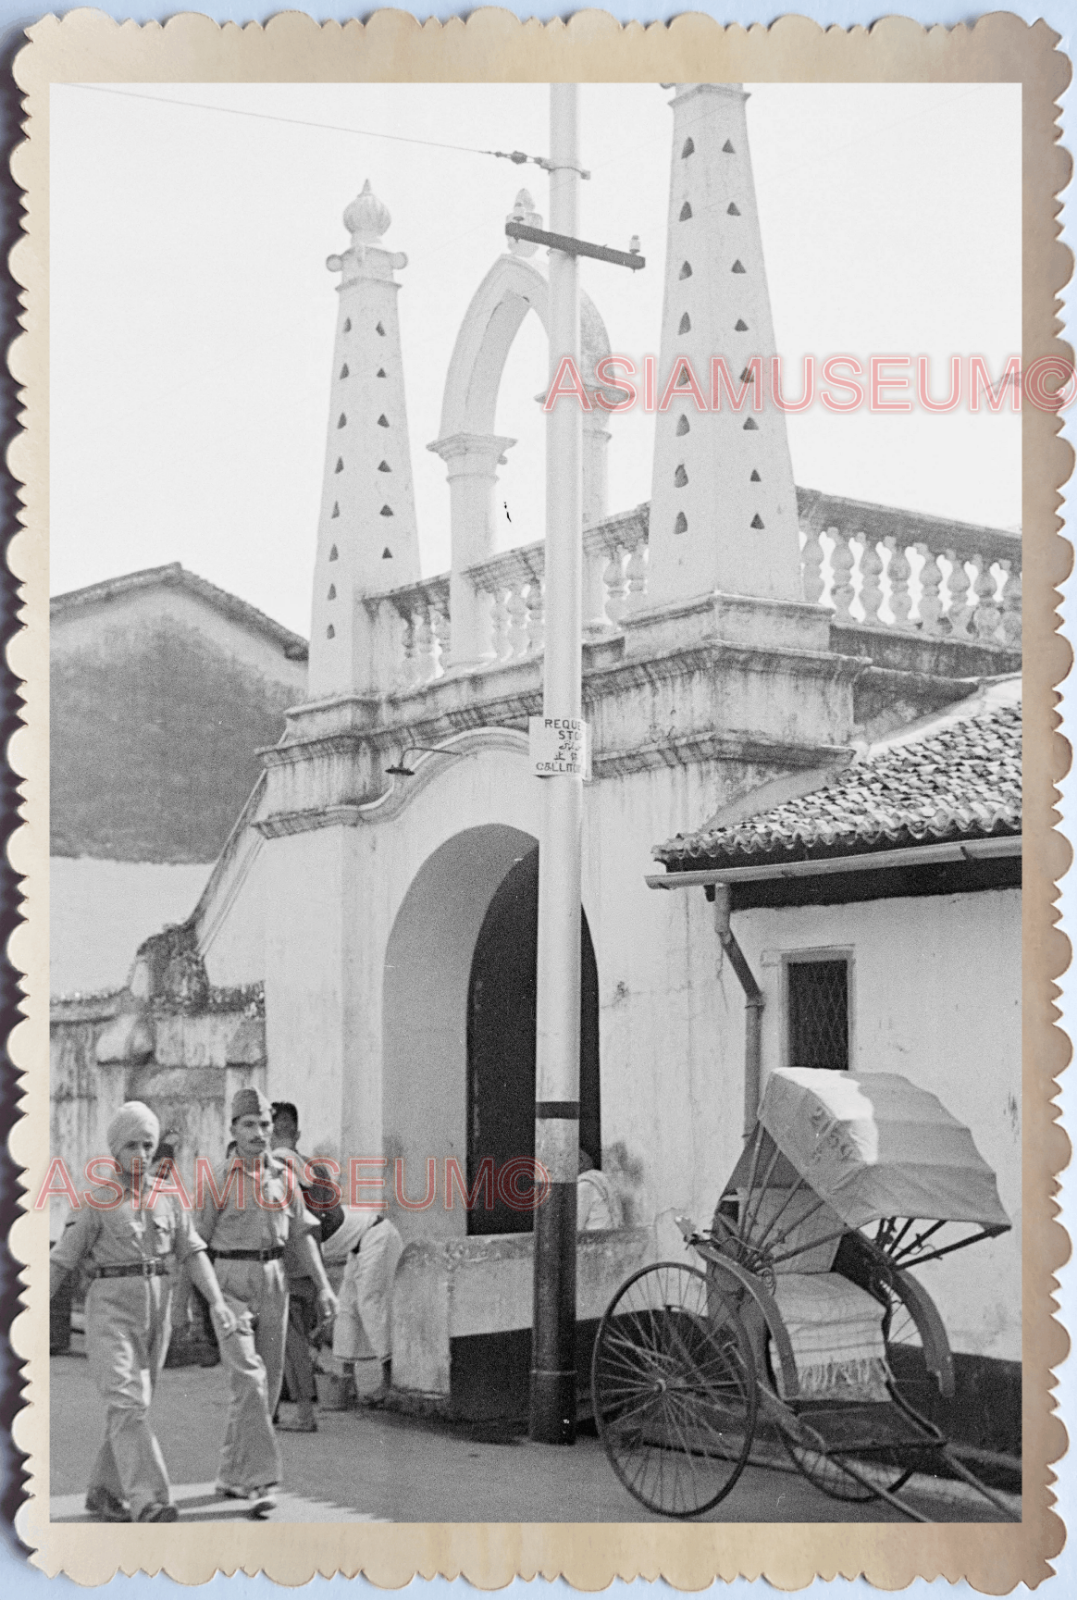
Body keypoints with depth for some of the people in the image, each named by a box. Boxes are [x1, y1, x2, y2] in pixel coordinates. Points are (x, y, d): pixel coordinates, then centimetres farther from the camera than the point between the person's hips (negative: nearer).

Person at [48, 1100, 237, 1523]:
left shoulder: (167, 1199, 8)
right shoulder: (97, 1202, -3)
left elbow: (194, 1254, 2)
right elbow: (60, 1262, -1)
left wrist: (217, 1303, -10)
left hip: (156, 1313, 5)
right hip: (111, 1311, -5)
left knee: (132, 1404, 11)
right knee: (129, 1402, -16)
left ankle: (103, 1490, 27)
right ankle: (148, 1503, -23)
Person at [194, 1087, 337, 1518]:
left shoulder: (283, 1178, 7)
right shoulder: (218, 1180, -4)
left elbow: (301, 1235, 9)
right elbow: (197, 1241, 0)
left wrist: (323, 1287, 0)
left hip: (273, 1283, 5)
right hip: (230, 1283, -5)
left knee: (267, 1384, 9)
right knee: (248, 1378, -18)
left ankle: (231, 1475, 24)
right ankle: (260, 1482, -20)